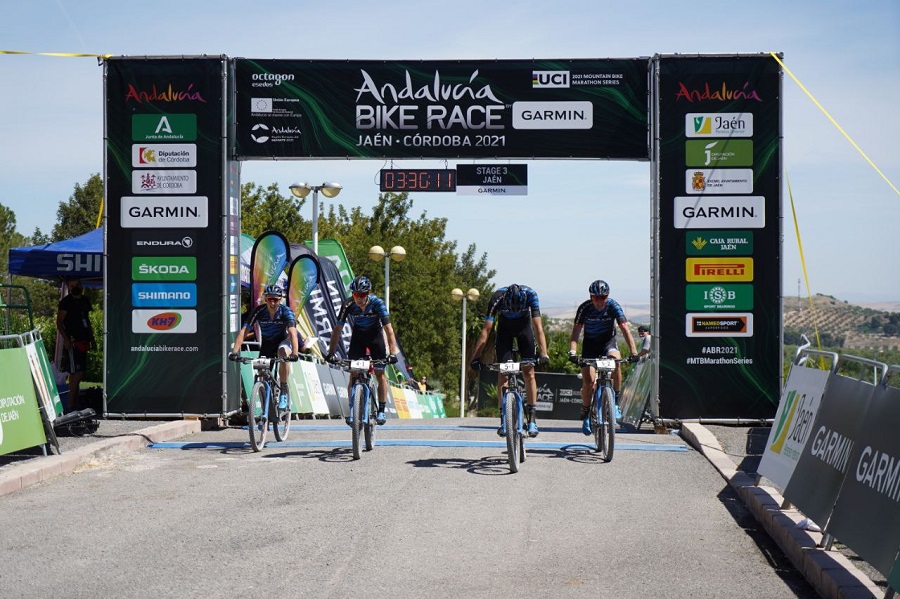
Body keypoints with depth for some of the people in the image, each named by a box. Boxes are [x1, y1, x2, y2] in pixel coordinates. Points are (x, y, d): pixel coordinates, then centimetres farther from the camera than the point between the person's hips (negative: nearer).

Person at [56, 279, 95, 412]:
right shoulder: (66, 302, -7)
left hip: (83, 341, 8)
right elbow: (59, 322, -9)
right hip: (72, 342, -8)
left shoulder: (85, 300, 16)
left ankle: (76, 403, 21)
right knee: (76, 373, -11)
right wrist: (66, 339, -20)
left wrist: (91, 339, 21)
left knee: (80, 373, 13)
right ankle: (71, 405, -9)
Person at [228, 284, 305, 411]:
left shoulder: (286, 312, -24)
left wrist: (294, 353, -54)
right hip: (266, 344, 3)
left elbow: (293, 333, -38)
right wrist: (234, 351, -38)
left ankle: (284, 391, -25)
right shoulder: (259, 311, -20)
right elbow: (243, 332, -25)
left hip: (282, 341, -3)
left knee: (283, 352, -37)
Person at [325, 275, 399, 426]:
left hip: (375, 335, -1)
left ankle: (381, 411, 2)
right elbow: (337, 329, -20)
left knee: (380, 373, -8)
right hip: (358, 335, 1)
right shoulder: (347, 305, -26)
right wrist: (330, 353, -26)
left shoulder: (377, 303, -31)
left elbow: (388, 328, -35)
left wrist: (393, 352, -44)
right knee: (354, 374, -8)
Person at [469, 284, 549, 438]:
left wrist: (544, 354, -45)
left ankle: (532, 418, -7)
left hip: (524, 326, 0)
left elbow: (538, 326, -36)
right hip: (505, 327, 0)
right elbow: (486, 330, -34)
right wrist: (476, 357, -39)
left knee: (528, 372, -10)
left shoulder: (530, 295, -34)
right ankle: (504, 418, -5)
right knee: (503, 373, -10)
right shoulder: (497, 298, -34)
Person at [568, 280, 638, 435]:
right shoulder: (585, 308, -18)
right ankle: (585, 414, 8)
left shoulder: (613, 306, -18)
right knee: (588, 381, -16)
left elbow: (625, 329, -24)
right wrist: (572, 351, -37)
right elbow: (576, 331, -19)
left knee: (615, 360, -34)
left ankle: (616, 402, -21)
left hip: (608, 342, 0)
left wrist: (633, 351, -37)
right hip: (590, 344, 0)